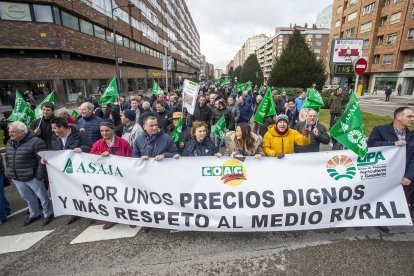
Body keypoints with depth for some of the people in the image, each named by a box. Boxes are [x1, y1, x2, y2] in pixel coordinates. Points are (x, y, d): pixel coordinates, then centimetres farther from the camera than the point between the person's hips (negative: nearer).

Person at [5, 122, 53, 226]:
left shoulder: (35, 142, -19)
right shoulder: (9, 143, 6)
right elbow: (7, 159, 18)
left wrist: (39, 176, -18)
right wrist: (9, 173, 12)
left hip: (32, 177, -7)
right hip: (16, 178, 7)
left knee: (42, 196, 7)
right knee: (27, 197, 20)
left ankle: (48, 214, 26)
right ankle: (34, 215, 37)